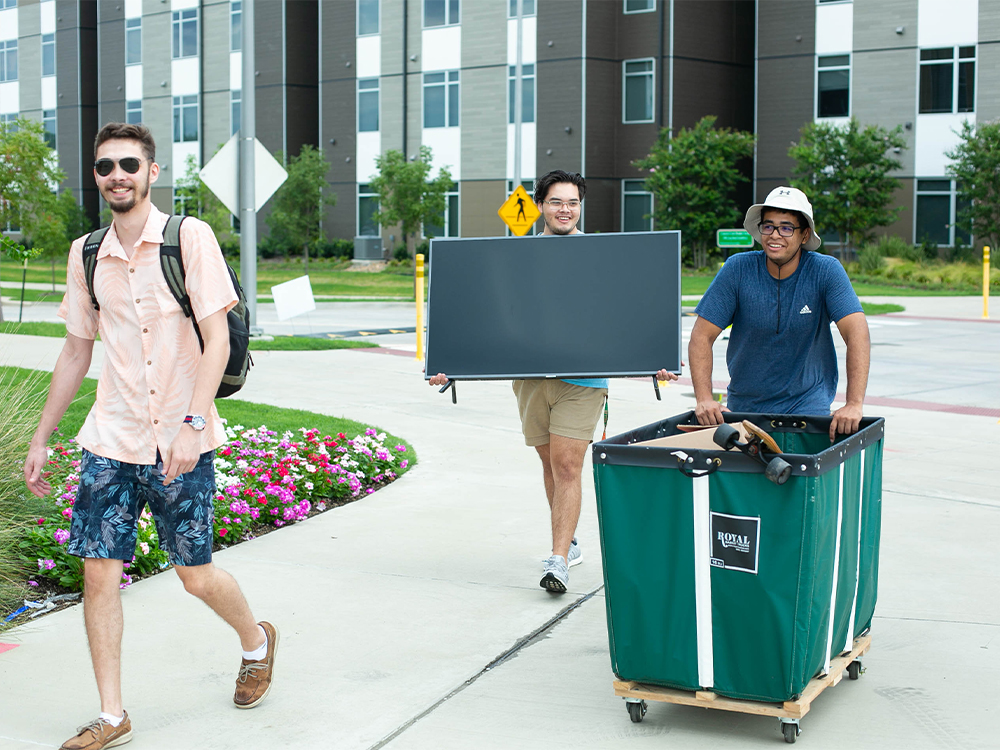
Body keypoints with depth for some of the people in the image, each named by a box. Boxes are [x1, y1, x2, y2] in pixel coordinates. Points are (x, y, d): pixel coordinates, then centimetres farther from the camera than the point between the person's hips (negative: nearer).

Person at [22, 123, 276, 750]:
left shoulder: (190, 237, -8)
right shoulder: (86, 254, 7)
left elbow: (217, 340, -12)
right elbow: (77, 351, 16)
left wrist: (192, 424, -22)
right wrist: (41, 438, 17)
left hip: (181, 442, -4)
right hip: (111, 440, 4)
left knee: (196, 575, 5)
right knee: (99, 571, -2)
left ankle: (257, 640, 36)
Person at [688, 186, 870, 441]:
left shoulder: (826, 271, -10)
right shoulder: (738, 269, -8)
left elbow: (857, 332, -20)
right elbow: (702, 335, -8)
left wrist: (854, 404, -32)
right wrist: (704, 398, -22)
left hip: (807, 402, -2)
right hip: (744, 404, 2)